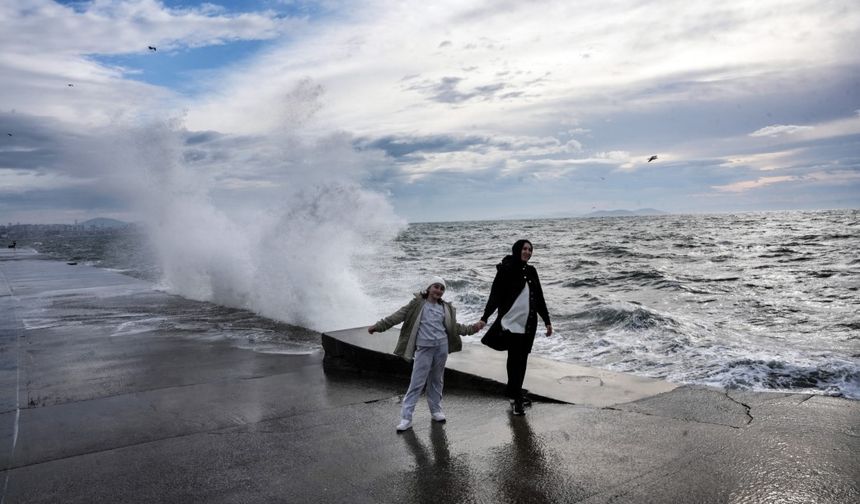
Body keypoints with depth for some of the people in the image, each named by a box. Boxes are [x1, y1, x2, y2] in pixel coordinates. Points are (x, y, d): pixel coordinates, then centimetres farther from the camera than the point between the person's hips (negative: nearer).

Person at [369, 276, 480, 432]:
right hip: (423, 348, -3)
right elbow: (399, 315, -7)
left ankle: (436, 410, 29)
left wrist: (470, 329, 7)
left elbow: (454, 327, 16)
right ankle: (406, 417, -1)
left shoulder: (446, 308, 9)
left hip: (442, 346, 4)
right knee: (416, 383, -4)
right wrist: (378, 326, -12)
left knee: (436, 380, 14)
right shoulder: (418, 303, -2)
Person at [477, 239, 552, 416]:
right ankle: (516, 398, -3)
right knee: (515, 359, -6)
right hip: (512, 322, -6)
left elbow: (539, 298, 16)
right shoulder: (505, 270, -7)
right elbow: (495, 296, -10)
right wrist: (484, 318, -19)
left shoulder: (531, 271, 10)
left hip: (529, 324, 6)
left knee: (522, 359, 10)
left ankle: (514, 393, 21)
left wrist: (547, 321, 17)